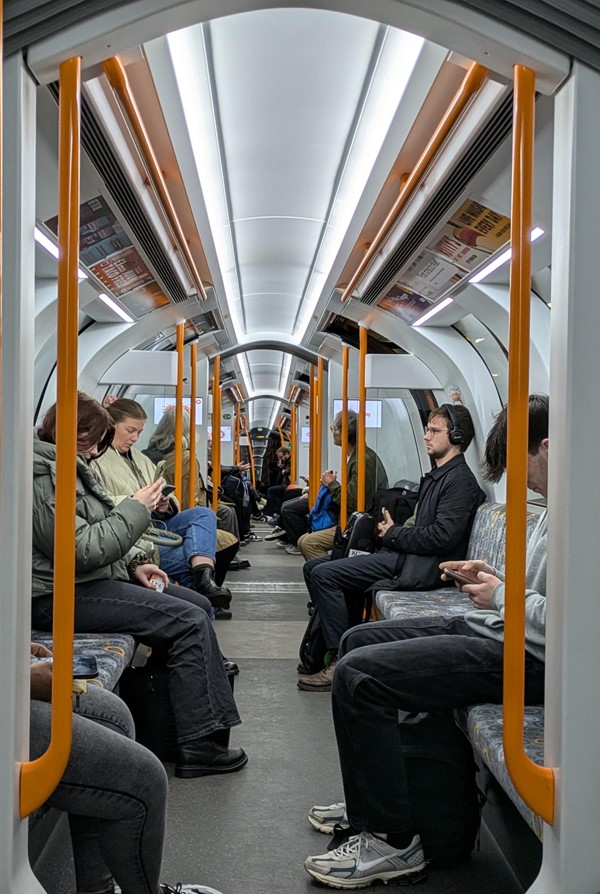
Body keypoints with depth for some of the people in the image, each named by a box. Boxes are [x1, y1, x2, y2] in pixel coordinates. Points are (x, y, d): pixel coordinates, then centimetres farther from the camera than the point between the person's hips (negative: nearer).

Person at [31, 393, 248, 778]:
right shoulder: (42, 473, -17)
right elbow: (79, 550, -24)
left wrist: (135, 562, 7)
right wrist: (136, 509, -16)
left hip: (96, 578, 11)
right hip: (62, 597, -11)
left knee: (198, 606, 6)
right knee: (189, 622, -16)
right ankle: (200, 744, -12)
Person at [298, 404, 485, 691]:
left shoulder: (461, 480, -11)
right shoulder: (437, 475, 21)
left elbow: (442, 537, -21)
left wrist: (394, 534, -10)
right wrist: (393, 529, 3)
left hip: (418, 565, -11)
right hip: (399, 553, 11)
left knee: (323, 574, -19)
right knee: (314, 567, 6)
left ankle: (341, 659, -14)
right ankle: (327, 648, 8)